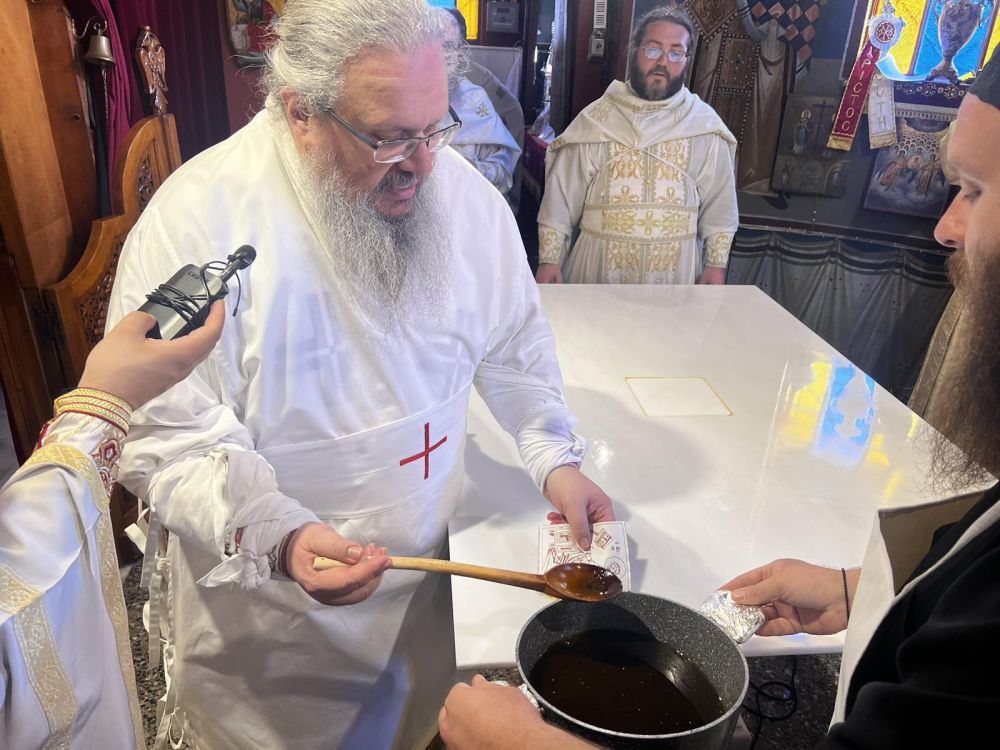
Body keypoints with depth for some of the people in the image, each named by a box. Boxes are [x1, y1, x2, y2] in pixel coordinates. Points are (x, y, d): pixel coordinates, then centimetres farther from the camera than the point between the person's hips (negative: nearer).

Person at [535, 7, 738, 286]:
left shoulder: (705, 126, 2)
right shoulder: (596, 119, -1)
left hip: (674, 266, 1)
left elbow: (719, 201, 6)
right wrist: (549, 259, -5)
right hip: (599, 262, 0)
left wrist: (716, 263, 2)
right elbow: (562, 196, -1)